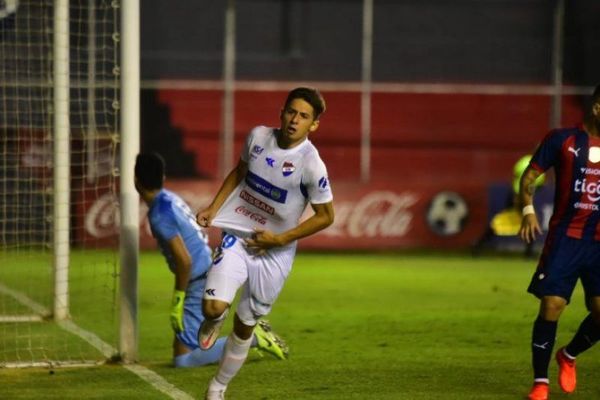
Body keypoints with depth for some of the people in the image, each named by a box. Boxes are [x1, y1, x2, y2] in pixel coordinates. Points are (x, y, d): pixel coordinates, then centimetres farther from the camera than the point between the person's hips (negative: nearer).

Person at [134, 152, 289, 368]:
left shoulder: (159, 215, -20)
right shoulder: (170, 198, 8)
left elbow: (185, 260, -24)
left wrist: (178, 298, -13)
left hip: (199, 284, -9)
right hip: (210, 275, 9)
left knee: (183, 360, -8)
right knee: (182, 351, 18)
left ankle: (252, 338, -7)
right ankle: (252, 333, 13)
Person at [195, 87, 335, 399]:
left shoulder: (311, 165, -18)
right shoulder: (258, 136, -5)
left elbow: (325, 216, -9)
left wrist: (279, 239, -13)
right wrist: (214, 207, 5)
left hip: (274, 252, -2)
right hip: (237, 236, 2)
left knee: (244, 325, 8)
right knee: (213, 306, -20)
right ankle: (215, 321, 19)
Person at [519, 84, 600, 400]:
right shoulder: (563, 140, -1)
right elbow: (529, 176, 2)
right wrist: (528, 210, -13)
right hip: (565, 237, -3)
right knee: (551, 305, -11)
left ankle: (568, 356, 27)